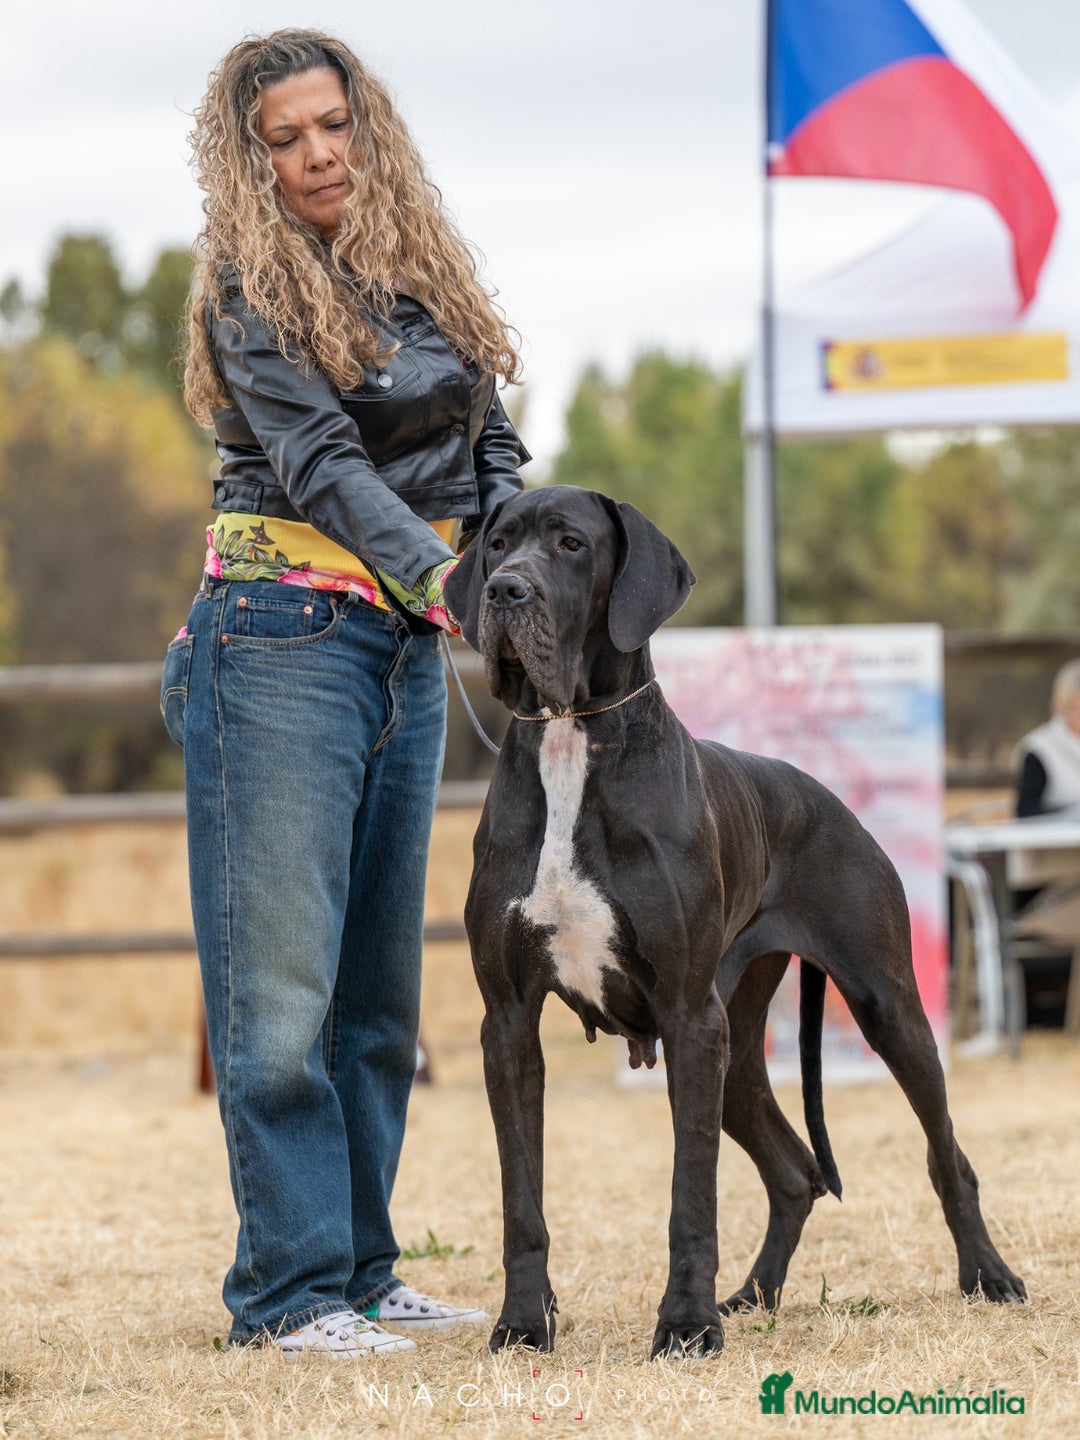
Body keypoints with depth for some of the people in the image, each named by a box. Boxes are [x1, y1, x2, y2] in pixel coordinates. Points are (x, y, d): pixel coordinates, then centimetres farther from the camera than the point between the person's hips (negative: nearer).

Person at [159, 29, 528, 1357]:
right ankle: (290, 1288, -4)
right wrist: (436, 574, -28)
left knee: (381, 982, 10)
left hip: (408, 649, 7)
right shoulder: (249, 290, -5)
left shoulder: (425, 274, 13)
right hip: (284, 636, -7)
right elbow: (319, 458, -15)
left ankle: (362, 1268, 16)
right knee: (280, 979, -7)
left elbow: (489, 449, 13)